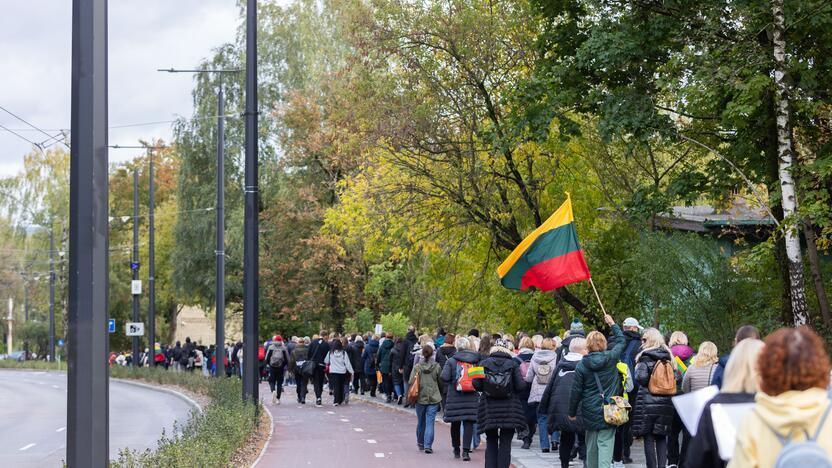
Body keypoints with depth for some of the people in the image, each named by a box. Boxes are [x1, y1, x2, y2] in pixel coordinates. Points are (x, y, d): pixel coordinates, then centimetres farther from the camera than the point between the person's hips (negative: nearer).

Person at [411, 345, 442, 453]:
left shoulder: (417, 367, -5)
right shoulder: (437, 367, -5)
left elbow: (411, 382, -6)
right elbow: (441, 382, 3)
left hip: (420, 398, 1)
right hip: (433, 399, -1)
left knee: (421, 422, 16)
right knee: (430, 422, -1)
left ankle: (420, 443, 29)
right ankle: (428, 445, -10)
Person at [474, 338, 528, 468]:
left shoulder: (484, 363, 1)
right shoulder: (513, 364, -2)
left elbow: (476, 384, -5)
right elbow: (521, 386, -7)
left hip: (489, 409, 1)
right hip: (509, 409, -1)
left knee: (491, 443, 10)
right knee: (505, 443, 3)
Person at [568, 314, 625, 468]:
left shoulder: (581, 365, -6)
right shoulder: (611, 358, -6)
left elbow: (576, 391, -2)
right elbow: (621, 341, 12)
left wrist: (572, 412, 10)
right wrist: (613, 324, 27)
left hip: (590, 413, 1)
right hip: (609, 413, -1)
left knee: (591, 445, 16)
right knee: (605, 444, -6)